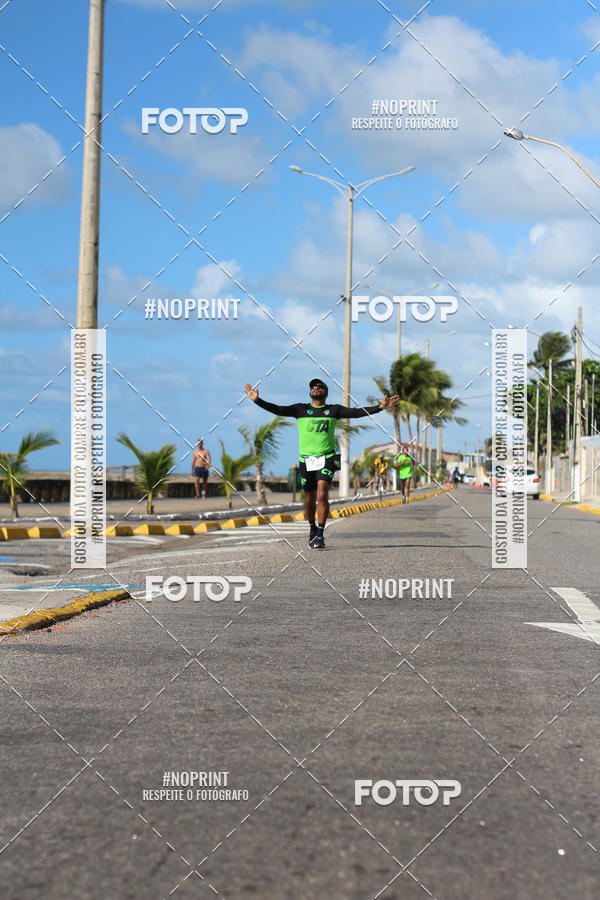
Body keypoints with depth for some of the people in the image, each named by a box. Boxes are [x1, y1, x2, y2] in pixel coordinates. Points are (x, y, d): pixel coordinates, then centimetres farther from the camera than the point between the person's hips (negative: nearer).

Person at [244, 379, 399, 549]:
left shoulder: (333, 410, 7)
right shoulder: (300, 409, 7)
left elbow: (357, 412, 0)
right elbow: (278, 410, 1)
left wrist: (380, 407, -10)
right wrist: (257, 400, -11)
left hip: (326, 458, -2)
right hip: (306, 460, 2)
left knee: (322, 495, -16)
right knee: (309, 498, 10)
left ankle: (320, 536, -14)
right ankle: (312, 529, 34)